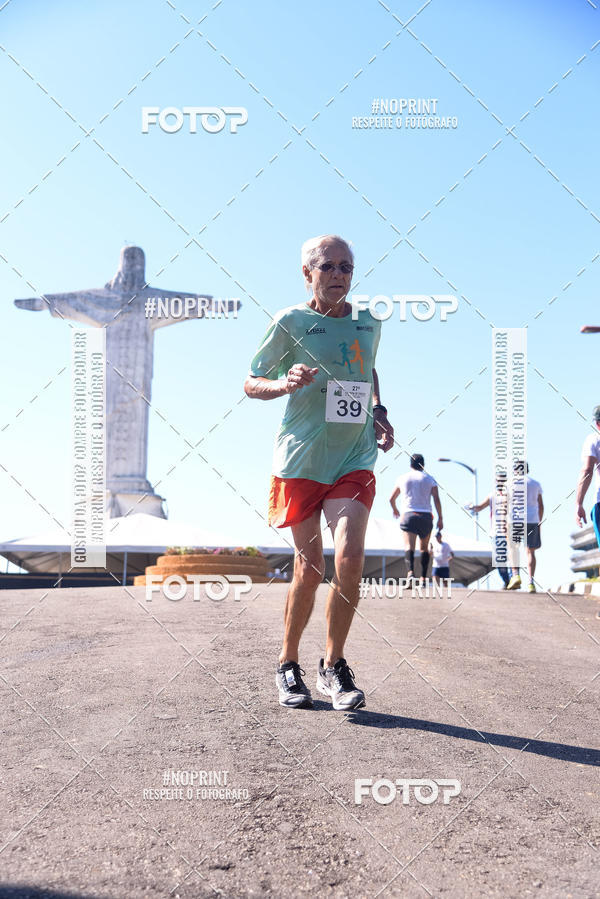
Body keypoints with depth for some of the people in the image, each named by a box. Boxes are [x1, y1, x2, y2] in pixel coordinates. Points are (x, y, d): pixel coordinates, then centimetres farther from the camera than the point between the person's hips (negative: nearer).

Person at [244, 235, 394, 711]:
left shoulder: (369, 323, 10)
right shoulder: (290, 322, -1)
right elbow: (251, 383, 4)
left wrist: (379, 412, 13)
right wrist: (286, 384, -16)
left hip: (355, 459, 3)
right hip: (302, 458, -2)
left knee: (350, 561, -13)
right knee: (310, 569, 2)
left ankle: (334, 665, 8)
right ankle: (289, 665, 24)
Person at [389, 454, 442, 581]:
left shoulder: (403, 478, 12)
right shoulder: (429, 479, 10)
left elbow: (391, 499, 21)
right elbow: (436, 499, -2)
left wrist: (395, 510, 40)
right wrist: (440, 518, 1)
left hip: (408, 515, -1)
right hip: (426, 516, 1)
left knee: (409, 545, -15)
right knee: (424, 548, 15)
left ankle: (410, 572, -39)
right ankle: (423, 578, 11)